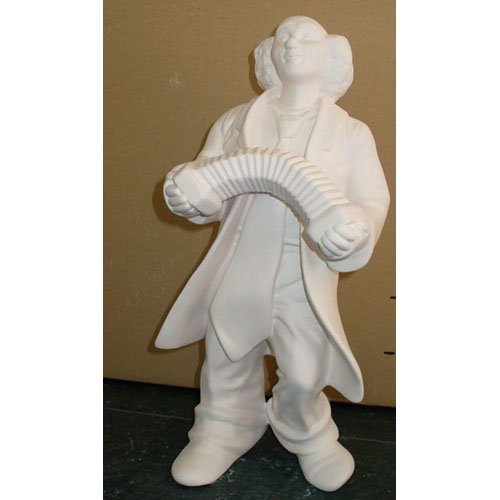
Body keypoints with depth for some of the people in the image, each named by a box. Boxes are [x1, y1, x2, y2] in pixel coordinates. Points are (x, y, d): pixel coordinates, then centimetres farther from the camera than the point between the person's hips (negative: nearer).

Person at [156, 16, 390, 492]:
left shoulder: (350, 132, 3)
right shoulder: (236, 121, 7)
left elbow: (372, 199, -2)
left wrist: (357, 226, -25)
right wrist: (186, 196, -15)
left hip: (306, 277, -1)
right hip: (239, 269, 2)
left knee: (304, 374, 5)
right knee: (227, 363, 15)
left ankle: (309, 439, 37)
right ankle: (223, 433, 42)